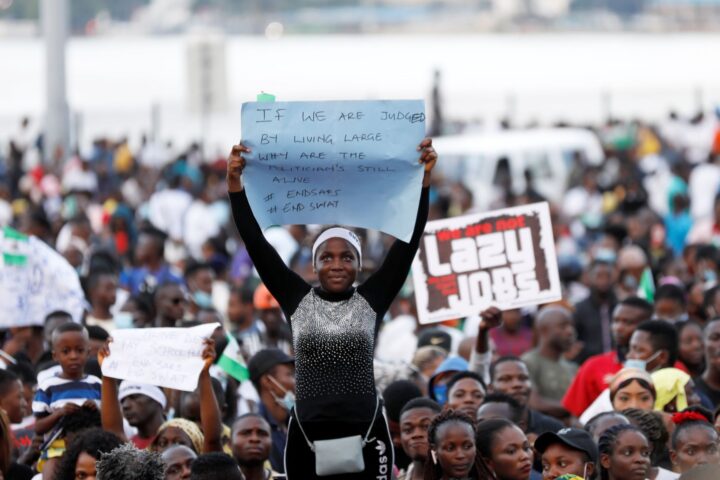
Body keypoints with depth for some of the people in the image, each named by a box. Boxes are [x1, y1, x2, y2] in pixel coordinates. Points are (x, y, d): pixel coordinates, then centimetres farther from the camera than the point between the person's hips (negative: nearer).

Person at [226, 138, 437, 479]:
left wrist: (423, 180, -9)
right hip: (308, 436, 1)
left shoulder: (372, 301, 4)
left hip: (365, 435, -1)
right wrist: (234, 183, -6)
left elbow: (409, 240, -1)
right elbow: (255, 243, 1)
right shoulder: (297, 300, 5)